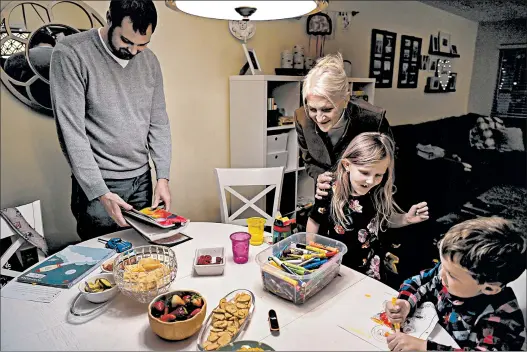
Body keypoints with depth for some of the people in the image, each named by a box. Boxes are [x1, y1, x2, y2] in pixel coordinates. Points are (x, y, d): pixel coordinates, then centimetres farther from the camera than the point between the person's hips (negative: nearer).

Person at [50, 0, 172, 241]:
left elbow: (159, 123, 6)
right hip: (98, 184, -4)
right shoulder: (70, 54, -12)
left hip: (142, 179, 5)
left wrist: (163, 177, -2)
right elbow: (71, 131, -16)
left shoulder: (149, 61, 4)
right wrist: (101, 193, -19)